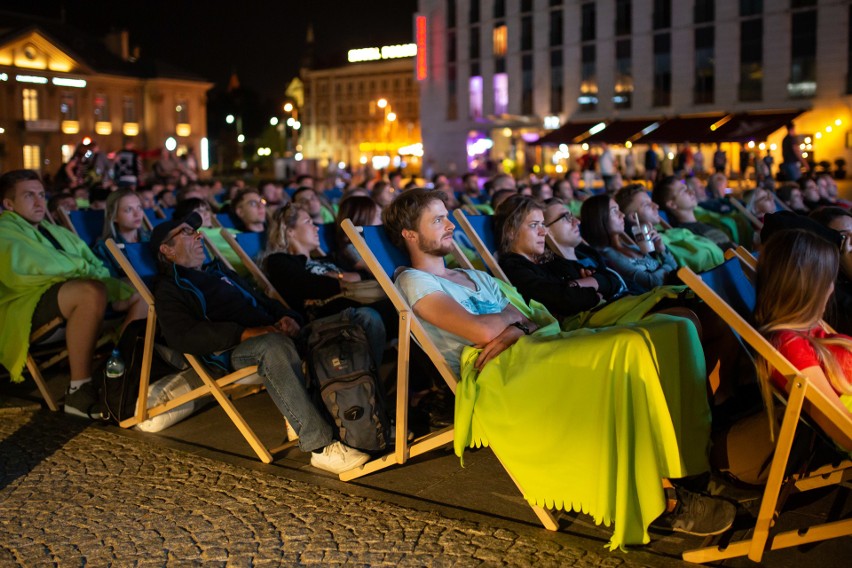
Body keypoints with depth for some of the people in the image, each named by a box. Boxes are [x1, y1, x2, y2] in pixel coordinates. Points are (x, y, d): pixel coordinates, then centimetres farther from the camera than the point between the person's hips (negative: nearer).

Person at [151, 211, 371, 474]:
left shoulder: (220, 272, 33)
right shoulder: (168, 289, 9)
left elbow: (265, 302, 31)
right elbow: (184, 337, -9)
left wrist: (288, 317, 7)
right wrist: (243, 333, -20)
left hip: (272, 333, 7)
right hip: (231, 353, -7)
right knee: (273, 344, -41)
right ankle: (321, 446, -41)